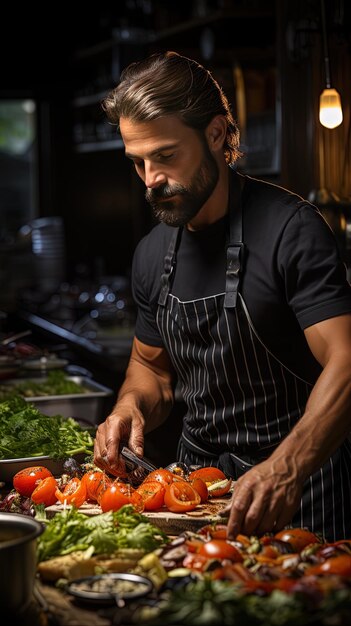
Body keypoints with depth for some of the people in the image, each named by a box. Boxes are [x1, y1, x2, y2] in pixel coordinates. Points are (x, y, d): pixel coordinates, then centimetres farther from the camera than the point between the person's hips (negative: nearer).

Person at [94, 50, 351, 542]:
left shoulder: (290, 227, -15)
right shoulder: (151, 254, 6)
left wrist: (285, 469, -38)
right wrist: (133, 406, -5)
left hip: (298, 486, -5)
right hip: (199, 483, 5)